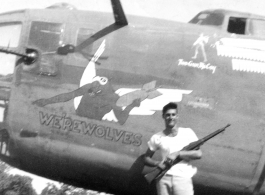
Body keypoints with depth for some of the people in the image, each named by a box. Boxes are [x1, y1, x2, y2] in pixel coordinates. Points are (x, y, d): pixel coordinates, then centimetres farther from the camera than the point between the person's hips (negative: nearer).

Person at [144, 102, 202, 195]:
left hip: (182, 178, -2)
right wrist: (157, 163, -5)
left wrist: (177, 154, -10)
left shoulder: (187, 133, 6)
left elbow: (198, 154, -2)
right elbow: (146, 158, 16)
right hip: (163, 179, 2)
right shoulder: (157, 138, 9)